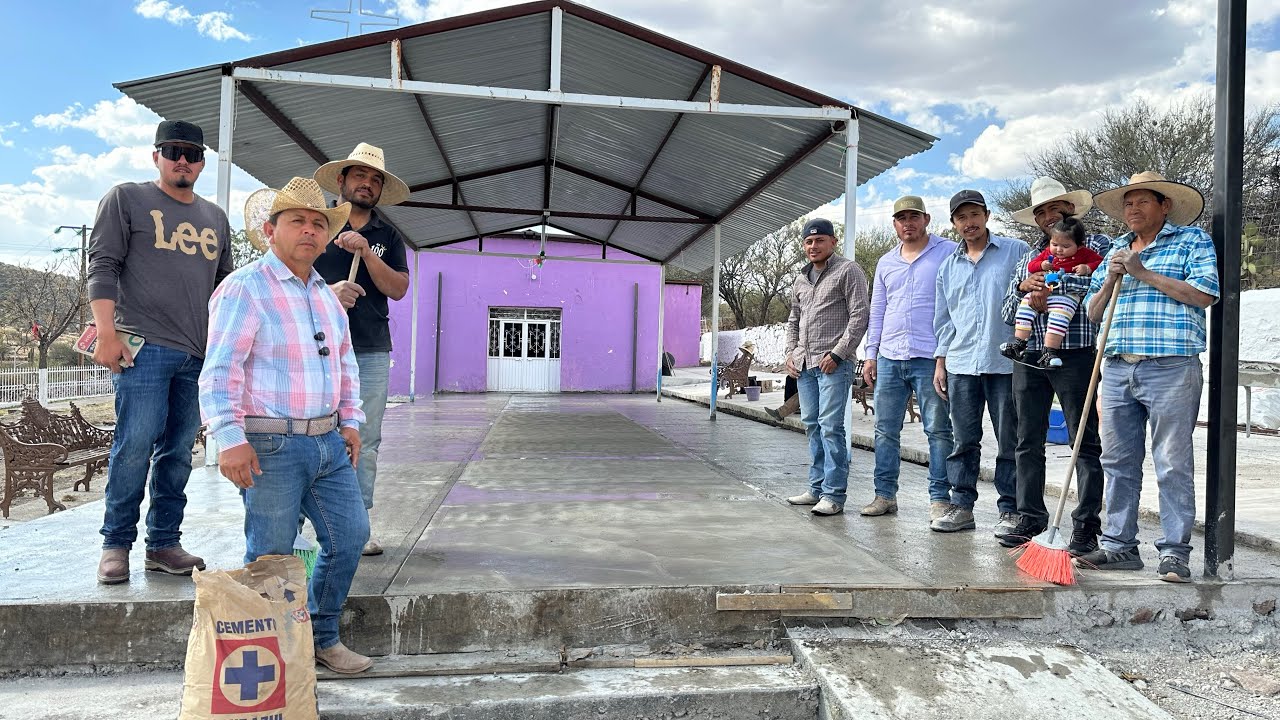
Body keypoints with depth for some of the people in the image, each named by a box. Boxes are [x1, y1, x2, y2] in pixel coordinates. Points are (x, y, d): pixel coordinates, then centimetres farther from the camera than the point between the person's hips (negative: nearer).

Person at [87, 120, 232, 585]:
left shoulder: (215, 218, 21)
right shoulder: (126, 199, 7)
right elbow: (103, 266, -1)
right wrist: (106, 332, -11)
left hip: (200, 355, 5)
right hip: (144, 346, -4)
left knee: (178, 451, 5)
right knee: (135, 444, -8)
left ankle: (163, 544, 12)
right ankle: (116, 545, 5)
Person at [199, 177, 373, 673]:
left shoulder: (326, 296, 15)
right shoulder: (245, 288, -9)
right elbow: (220, 370, -16)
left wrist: (349, 420, 16)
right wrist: (230, 439, -22)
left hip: (328, 442, 8)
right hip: (271, 446, -8)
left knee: (350, 535, 11)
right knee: (271, 557, 1)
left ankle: (322, 638, 28)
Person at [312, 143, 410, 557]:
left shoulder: (389, 236, 15)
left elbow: (398, 289, 3)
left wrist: (366, 252, -9)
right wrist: (327, 292, -13)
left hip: (372, 352, 2)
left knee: (365, 441, 2)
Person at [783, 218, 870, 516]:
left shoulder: (848, 271, -2)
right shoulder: (801, 278, 19)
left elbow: (859, 317, -9)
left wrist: (837, 354, -14)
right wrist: (791, 352, 13)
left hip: (833, 363, -7)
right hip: (804, 365, 7)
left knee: (830, 426, -10)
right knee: (812, 425, 10)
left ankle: (834, 494, -5)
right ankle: (817, 488, 19)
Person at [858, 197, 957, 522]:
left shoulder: (948, 253, 1)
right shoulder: (886, 262, 17)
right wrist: (871, 355, 12)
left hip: (930, 359, -5)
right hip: (889, 359, 5)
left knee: (938, 431, 0)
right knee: (885, 431, 8)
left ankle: (940, 498, 7)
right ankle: (885, 494, 16)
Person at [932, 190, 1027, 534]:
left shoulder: (1016, 251, 4)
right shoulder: (948, 266, 16)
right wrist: (940, 362, 13)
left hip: (1006, 362, -3)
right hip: (961, 364, 4)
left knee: (1009, 441, 3)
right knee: (964, 441, 7)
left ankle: (1011, 510, 12)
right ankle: (961, 506, 15)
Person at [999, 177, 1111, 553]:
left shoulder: (1095, 244, 6)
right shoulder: (1030, 256, 20)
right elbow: (1008, 313, 16)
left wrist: (1047, 288, -13)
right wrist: (1023, 287, -4)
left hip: (1075, 355, -5)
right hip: (1029, 357, 5)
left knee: (1085, 443, 0)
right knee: (1028, 443, 7)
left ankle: (1086, 526, 4)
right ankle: (1031, 519, 16)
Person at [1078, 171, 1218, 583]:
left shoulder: (1192, 239, 6)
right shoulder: (1115, 251, 21)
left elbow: (1205, 294, -9)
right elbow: (1093, 313, 19)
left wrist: (1144, 273, -9)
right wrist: (1111, 280, 1)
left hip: (1171, 369, -5)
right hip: (1117, 369, 6)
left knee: (1173, 466, -3)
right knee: (1118, 463, 7)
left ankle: (1175, 552, 4)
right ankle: (1120, 546, 15)